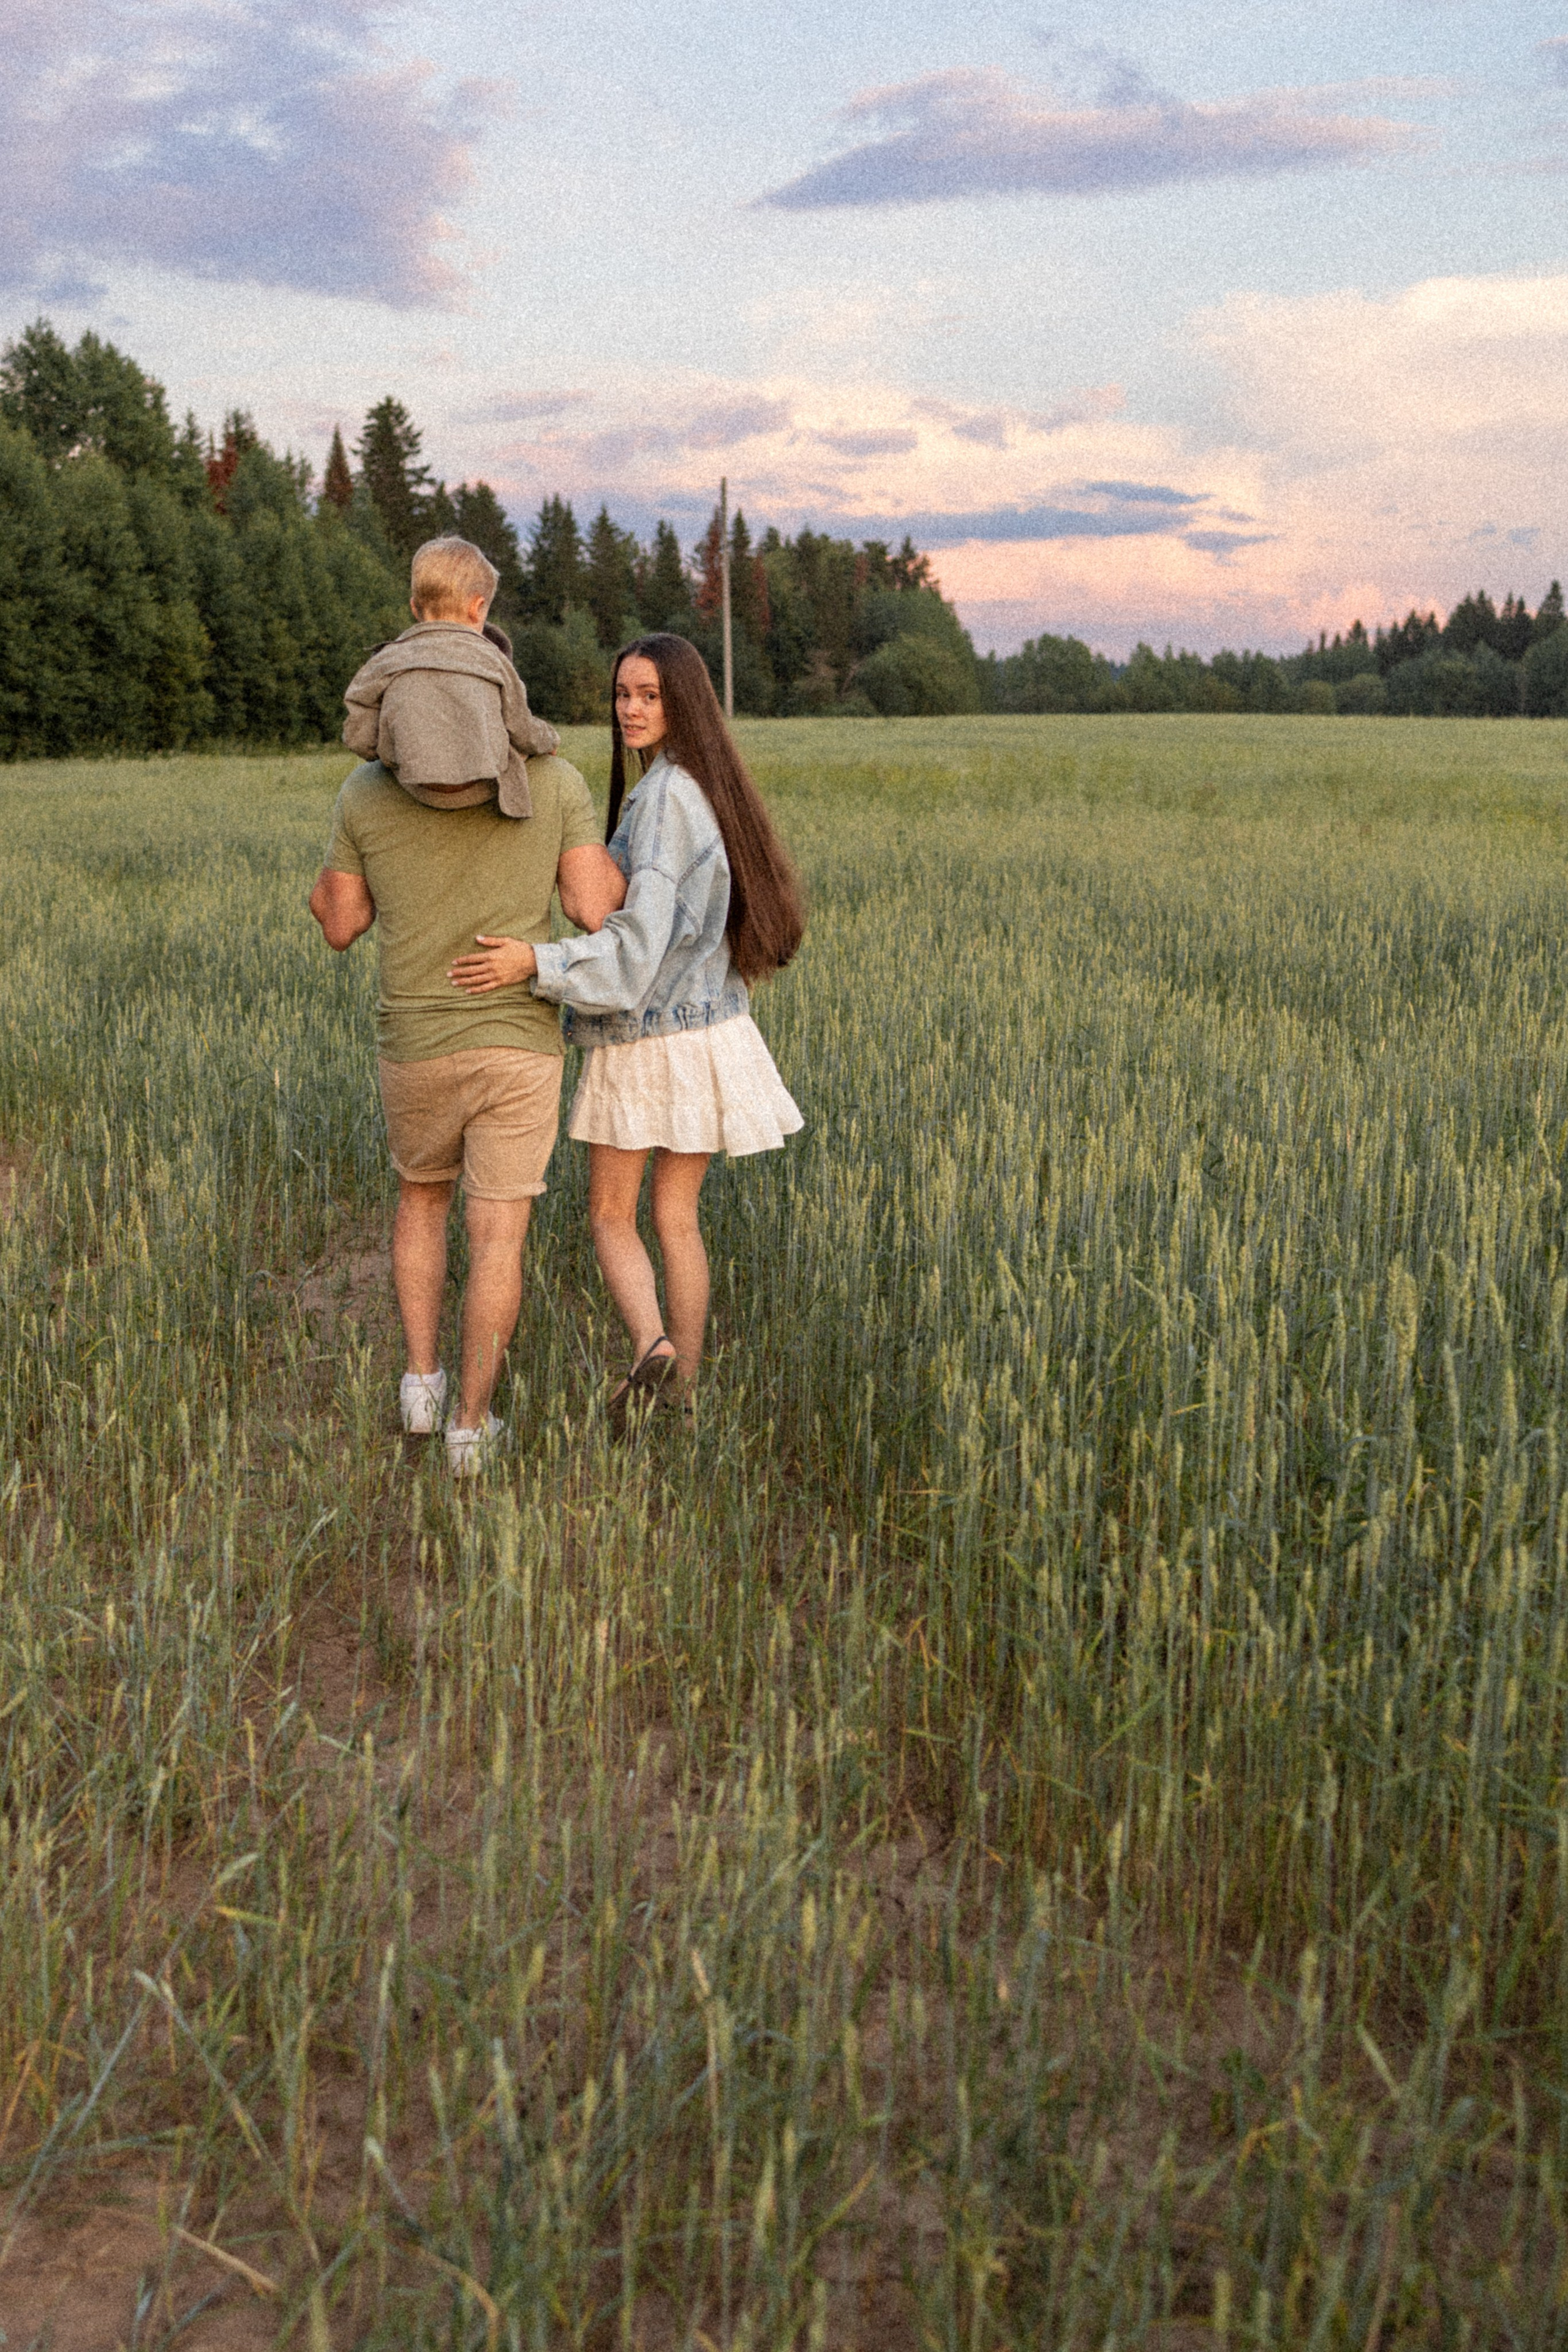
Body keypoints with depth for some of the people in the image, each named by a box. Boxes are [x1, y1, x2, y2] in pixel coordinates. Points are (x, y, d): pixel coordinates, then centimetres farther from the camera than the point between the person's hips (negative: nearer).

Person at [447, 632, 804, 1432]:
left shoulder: (661, 798, -19)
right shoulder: (708, 790, 7)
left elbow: (642, 941, -27)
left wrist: (536, 962, -33)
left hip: (643, 1041, -7)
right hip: (706, 1029, 7)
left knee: (611, 1215, 7)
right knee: (676, 1216, 14)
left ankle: (653, 1343, -14)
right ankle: (682, 1389, 18)